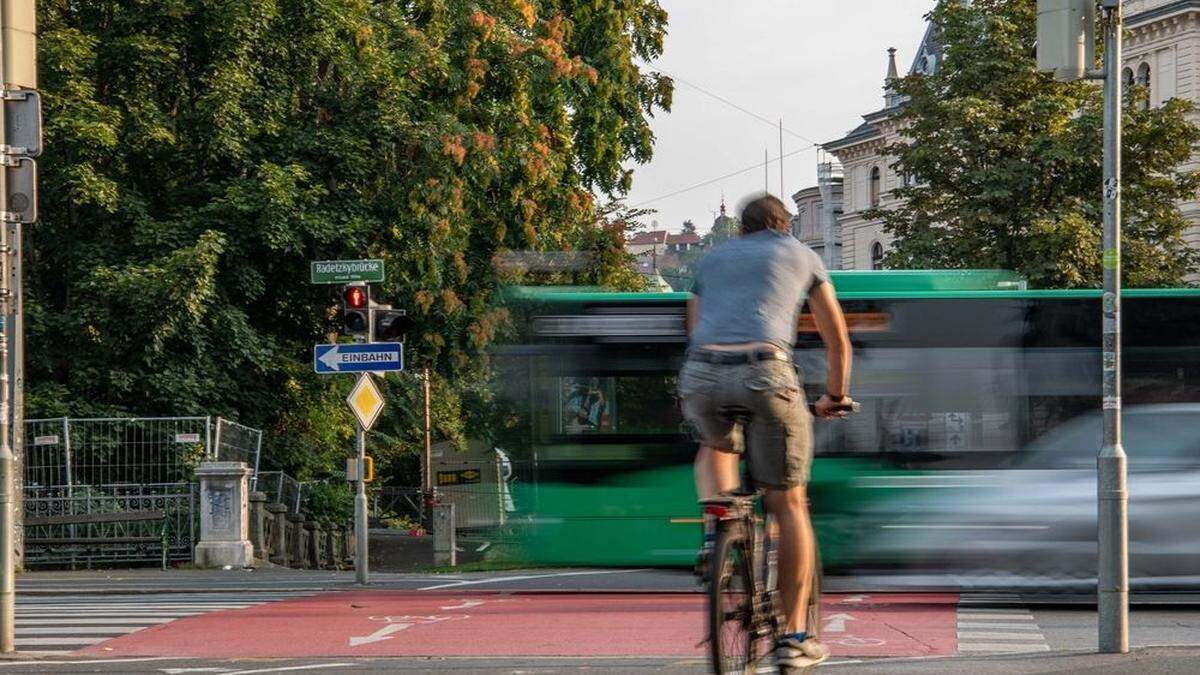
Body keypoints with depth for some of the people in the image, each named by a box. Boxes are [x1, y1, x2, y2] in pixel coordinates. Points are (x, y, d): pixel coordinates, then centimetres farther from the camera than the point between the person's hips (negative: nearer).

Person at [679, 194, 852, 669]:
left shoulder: (713, 258, 31)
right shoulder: (800, 255, 25)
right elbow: (837, 338, 31)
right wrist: (835, 396, 46)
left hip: (702, 376, 2)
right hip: (765, 372, -2)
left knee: (715, 446, 36)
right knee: (788, 503, 8)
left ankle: (714, 533, 8)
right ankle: (795, 637, 7)